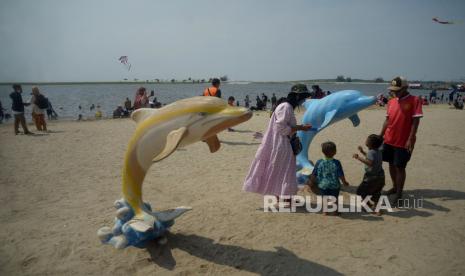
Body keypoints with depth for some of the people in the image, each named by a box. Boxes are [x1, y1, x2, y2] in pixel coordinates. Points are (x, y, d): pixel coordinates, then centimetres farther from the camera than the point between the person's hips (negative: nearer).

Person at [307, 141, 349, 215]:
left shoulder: (319, 162, -10)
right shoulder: (336, 162, -14)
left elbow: (313, 174, -4)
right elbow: (341, 175, -7)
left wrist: (311, 182, 11)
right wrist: (344, 182, 11)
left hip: (323, 185, 1)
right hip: (334, 185, -1)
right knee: (334, 198, 17)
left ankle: (325, 211, 22)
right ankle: (334, 211, 27)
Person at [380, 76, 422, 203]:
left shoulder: (414, 100, -9)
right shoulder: (391, 102, 7)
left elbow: (415, 121, -13)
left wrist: (410, 139, -19)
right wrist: (380, 135, 10)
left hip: (403, 142, -6)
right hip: (389, 140, 6)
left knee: (400, 167, -1)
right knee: (391, 164, 16)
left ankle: (399, 193, 10)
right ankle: (395, 187, 33)